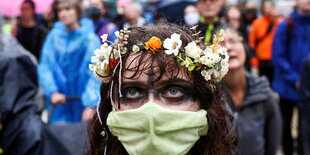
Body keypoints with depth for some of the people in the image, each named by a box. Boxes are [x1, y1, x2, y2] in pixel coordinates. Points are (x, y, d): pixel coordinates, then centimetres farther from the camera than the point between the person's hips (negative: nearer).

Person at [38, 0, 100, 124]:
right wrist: (52, 92, -11)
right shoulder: (54, 36, 1)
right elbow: (44, 67, 3)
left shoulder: (89, 38, -7)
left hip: (82, 101, -2)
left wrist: (91, 105, -20)